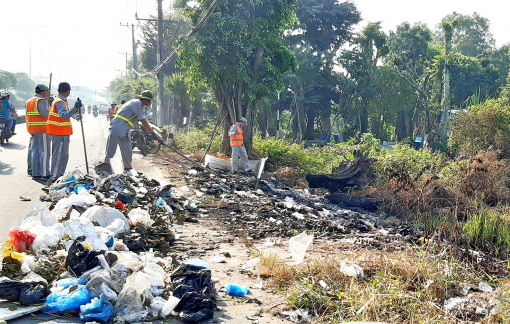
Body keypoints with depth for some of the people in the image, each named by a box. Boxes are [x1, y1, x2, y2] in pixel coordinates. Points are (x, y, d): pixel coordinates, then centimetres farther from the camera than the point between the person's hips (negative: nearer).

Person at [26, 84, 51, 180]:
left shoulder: (29, 101, 16)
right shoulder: (41, 101, -12)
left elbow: (28, 115, 19)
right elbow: (45, 113, -22)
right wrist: (50, 110, -4)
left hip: (32, 129, 9)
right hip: (42, 129, -9)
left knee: (35, 151, 11)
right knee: (44, 151, -6)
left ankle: (35, 173, 12)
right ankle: (44, 174, -8)